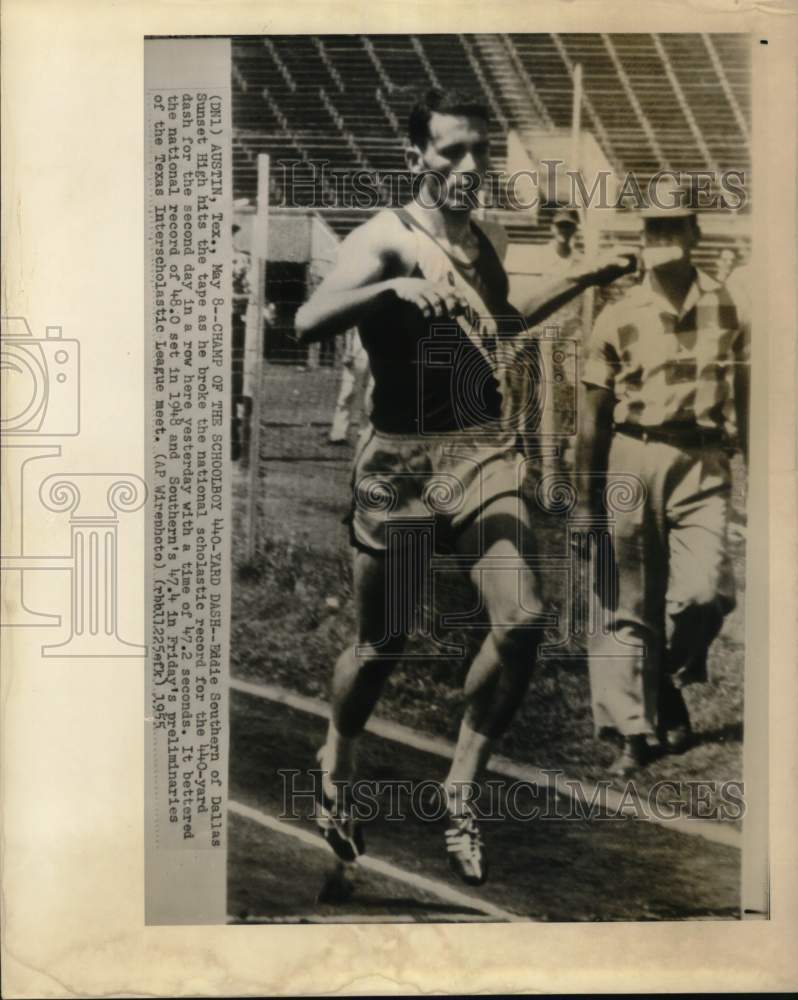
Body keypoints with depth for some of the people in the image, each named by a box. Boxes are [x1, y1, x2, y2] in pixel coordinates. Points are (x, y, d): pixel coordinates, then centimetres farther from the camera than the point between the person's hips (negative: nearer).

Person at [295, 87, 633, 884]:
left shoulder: (479, 241, 11)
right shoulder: (386, 237, -11)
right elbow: (308, 323, -28)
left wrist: (580, 281, 25)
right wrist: (394, 288, -43)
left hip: (483, 452, 6)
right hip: (402, 460, -5)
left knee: (522, 620, -10)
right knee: (383, 643, 7)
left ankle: (460, 788, 11)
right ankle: (337, 765, 38)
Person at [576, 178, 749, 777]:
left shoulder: (727, 310, 6)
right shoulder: (619, 317, 3)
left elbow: (745, 401, 10)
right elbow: (594, 415, 5)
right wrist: (588, 497, 4)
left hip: (701, 463, 0)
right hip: (632, 460, 0)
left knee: (706, 591, -15)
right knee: (629, 604, 4)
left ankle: (672, 684, 17)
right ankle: (636, 730, 16)